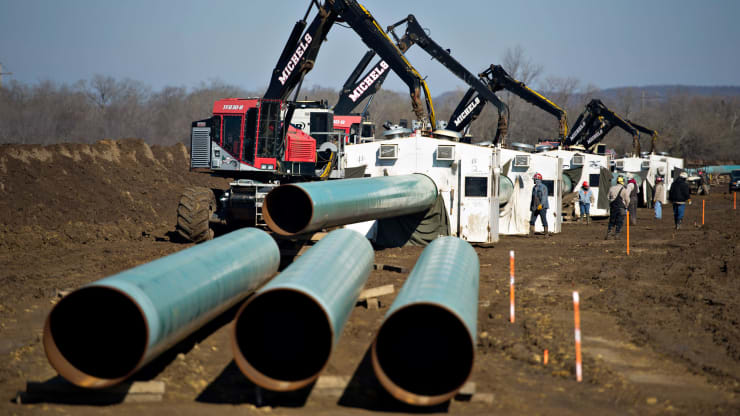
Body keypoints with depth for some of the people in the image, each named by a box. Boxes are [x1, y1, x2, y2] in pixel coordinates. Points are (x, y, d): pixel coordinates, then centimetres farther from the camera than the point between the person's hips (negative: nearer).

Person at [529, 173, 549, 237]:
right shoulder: (534, 188, 14)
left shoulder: (543, 187, -9)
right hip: (535, 208, 7)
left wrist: (541, 205, -32)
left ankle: (546, 234, 4)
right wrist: (531, 207, 18)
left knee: (544, 221, -3)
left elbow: (544, 197, -20)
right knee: (532, 221, -1)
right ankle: (531, 234, 0)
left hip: (542, 207, -7)